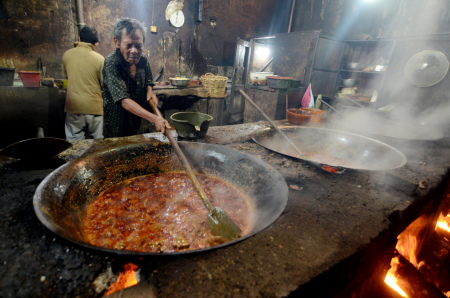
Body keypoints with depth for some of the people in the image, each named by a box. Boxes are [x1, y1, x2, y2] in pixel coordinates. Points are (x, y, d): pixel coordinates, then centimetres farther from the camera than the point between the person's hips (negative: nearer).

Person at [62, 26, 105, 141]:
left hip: (73, 106, 3)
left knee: (73, 143, 12)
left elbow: (65, 75, 17)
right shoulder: (99, 59, -10)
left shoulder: (67, 54, 2)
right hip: (94, 107, -3)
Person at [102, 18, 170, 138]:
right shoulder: (111, 64, -24)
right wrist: (154, 119, -46)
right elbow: (124, 101, -34)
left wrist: (149, 91, -11)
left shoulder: (143, 60, -6)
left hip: (137, 124, 5)